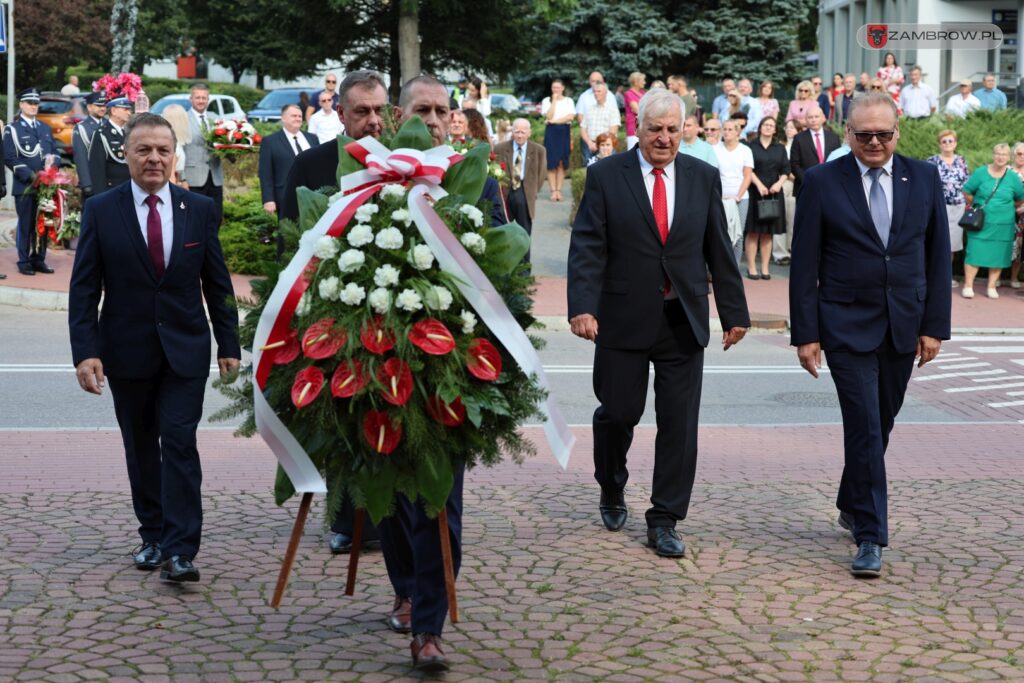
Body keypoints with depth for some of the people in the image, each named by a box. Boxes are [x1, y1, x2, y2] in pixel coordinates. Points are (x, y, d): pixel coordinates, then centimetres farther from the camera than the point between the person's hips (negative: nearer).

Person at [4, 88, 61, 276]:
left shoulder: (45, 128, 18)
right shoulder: (12, 129, 0)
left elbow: (55, 153, 18)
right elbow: (10, 159, -7)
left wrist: (52, 161, -6)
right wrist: (31, 176, -16)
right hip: (24, 186, -5)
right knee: (26, 225, -3)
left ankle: (39, 259, 14)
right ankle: (24, 262, 3)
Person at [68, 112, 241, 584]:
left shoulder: (200, 210, 1)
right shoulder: (101, 211, -2)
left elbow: (217, 284, 6)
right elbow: (83, 290, -4)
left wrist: (229, 345, 4)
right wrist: (86, 351, -13)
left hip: (185, 349, 0)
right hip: (127, 351, 1)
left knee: (179, 443, -9)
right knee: (140, 447, 11)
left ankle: (179, 551, -10)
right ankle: (153, 536, 25)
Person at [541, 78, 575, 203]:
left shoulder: (569, 101, 10)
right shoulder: (546, 101, 6)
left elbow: (571, 116, -5)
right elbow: (549, 116, -9)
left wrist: (555, 121, -10)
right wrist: (554, 100, -8)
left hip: (564, 132, 1)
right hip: (551, 132, -1)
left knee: (562, 163, 0)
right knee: (552, 162, -6)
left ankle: (559, 190, 3)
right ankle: (553, 191, -4)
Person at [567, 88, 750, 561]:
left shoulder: (703, 178, 6)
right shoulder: (605, 176, -2)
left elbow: (719, 250, 9)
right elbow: (587, 247, -8)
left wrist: (734, 311, 8)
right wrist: (582, 307, -20)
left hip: (683, 322, 2)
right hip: (623, 320, -2)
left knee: (679, 424, 1)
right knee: (618, 413, 5)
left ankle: (664, 521, 11)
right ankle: (612, 490, 35)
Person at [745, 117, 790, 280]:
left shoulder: (780, 149, 14)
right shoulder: (751, 147, 4)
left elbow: (785, 170, 9)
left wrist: (779, 183, -9)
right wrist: (759, 184, -15)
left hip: (773, 193, 3)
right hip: (755, 192, -3)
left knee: (768, 232, 4)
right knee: (753, 231, -4)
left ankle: (765, 268, 6)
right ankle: (751, 267, -2)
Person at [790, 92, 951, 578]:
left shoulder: (924, 179, 3)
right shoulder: (822, 182, -5)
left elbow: (938, 257, 6)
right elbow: (805, 265, -4)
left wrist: (934, 326, 0)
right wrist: (805, 334, -7)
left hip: (904, 327, 3)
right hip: (847, 326, -3)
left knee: (881, 424, 14)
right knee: (864, 426, -8)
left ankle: (851, 505, 36)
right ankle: (870, 537, -3)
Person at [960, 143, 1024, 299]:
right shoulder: (980, 173, -3)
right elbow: (967, 193, 3)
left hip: (1003, 226, 2)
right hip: (981, 223, -2)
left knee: (998, 256, 5)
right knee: (974, 253, -4)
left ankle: (992, 287, 15)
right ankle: (968, 286, 3)